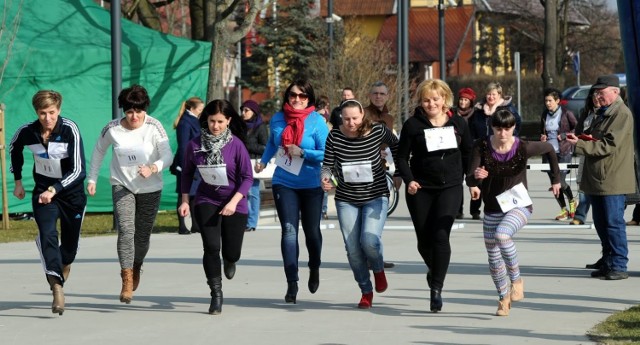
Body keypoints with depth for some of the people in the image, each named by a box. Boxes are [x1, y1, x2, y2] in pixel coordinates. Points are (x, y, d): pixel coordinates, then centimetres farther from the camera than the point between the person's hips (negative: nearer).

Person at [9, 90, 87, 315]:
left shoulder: (70, 130, -23)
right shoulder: (26, 132, -14)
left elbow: (78, 170, -26)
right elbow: (14, 149, 12)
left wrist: (53, 190, -36)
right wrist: (17, 180, 14)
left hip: (71, 190, -1)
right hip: (43, 190, 1)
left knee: (70, 241, 11)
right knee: (48, 234, -23)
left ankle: (64, 265, 48)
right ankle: (57, 288, -32)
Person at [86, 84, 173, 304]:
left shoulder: (154, 127, -13)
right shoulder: (112, 129, -8)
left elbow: (167, 156, -17)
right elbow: (99, 151, 10)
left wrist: (153, 168, -37)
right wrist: (92, 179, 9)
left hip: (150, 189, 0)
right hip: (122, 186, 0)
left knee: (142, 236, 9)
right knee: (126, 230, -20)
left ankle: (136, 268, 40)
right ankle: (127, 280, -20)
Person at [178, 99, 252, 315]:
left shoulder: (236, 145, -13)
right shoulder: (195, 145, -6)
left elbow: (247, 177, -9)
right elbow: (187, 173, 8)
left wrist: (234, 202, -20)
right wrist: (185, 200, 2)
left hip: (234, 204, -1)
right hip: (206, 202, 1)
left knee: (232, 252, 4)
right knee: (211, 247, -15)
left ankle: (229, 260, 44)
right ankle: (216, 295, -4)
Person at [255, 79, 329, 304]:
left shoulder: (317, 121, -9)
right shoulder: (277, 119, 2)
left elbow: (326, 154, -13)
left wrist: (302, 153, -22)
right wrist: (263, 161, 14)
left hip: (311, 185, -1)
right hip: (283, 184, 1)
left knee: (312, 232, 10)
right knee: (289, 231, -11)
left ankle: (314, 269, 41)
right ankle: (292, 284, -13)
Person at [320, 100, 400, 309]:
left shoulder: (377, 131, -11)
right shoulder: (334, 136, -9)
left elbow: (396, 146, 8)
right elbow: (328, 164, -2)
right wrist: (325, 177, -24)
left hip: (375, 196, -2)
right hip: (346, 199, 2)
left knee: (369, 241, -21)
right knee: (353, 249, 1)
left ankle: (378, 269, 14)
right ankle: (366, 291, 21)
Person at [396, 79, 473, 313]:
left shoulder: (458, 123, 6)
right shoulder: (413, 125, -1)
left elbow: (468, 153, 16)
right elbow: (402, 157, -1)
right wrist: (409, 180, -16)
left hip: (450, 188, 0)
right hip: (420, 189, 0)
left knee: (441, 235, -16)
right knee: (424, 239, 6)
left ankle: (437, 288, -14)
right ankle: (434, 270, 39)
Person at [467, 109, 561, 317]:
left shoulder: (523, 148, -13)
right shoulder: (482, 148, -11)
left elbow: (549, 149, 7)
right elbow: (470, 177, -20)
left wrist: (556, 178, 10)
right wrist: (474, 177, -44)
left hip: (519, 206, -3)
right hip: (492, 210, 3)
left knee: (502, 234, -32)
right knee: (494, 258, 9)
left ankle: (516, 280, -13)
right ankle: (504, 298, 32)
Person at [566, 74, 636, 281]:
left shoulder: (622, 114, -12)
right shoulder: (602, 113, 18)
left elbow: (610, 145, -20)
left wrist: (580, 144, -20)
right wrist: (585, 137, 8)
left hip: (612, 180, -10)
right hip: (597, 178, 10)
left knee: (613, 223, -8)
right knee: (601, 223, 12)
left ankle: (619, 266, -4)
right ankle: (608, 264, 19)